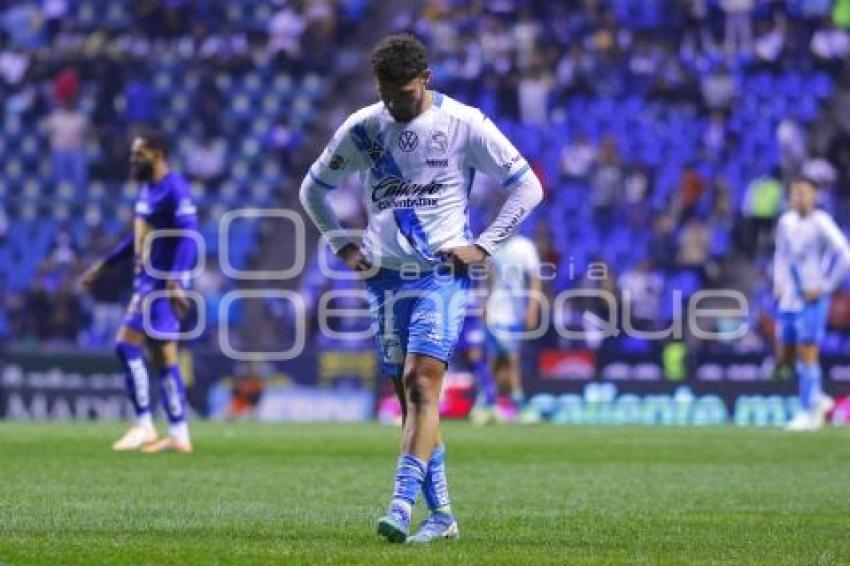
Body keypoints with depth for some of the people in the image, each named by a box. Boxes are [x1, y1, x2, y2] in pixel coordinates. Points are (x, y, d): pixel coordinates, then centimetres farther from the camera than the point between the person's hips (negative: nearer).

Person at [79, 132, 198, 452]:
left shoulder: (175, 189, -14)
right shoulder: (147, 189, 16)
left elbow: (189, 236, -22)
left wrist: (175, 280, -32)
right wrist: (104, 265, 29)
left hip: (163, 282, -9)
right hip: (147, 281, 9)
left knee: (127, 346, -12)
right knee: (164, 359, 8)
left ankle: (144, 427, -7)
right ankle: (179, 436, 10)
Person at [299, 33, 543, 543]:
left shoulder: (464, 124, -6)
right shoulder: (362, 129, 3)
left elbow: (528, 187, 1)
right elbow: (313, 189, 18)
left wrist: (483, 247, -5)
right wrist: (344, 245, 7)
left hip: (443, 275, -4)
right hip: (387, 277, 4)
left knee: (422, 383, -19)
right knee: (409, 395, 5)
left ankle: (402, 508, -25)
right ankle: (441, 515, 12)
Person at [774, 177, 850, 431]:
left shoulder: (820, 223, -12)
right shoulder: (785, 222, 8)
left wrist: (823, 286, -16)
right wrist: (778, 283, 11)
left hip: (811, 300, -7)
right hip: (789, 299, 7)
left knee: (807, 353, -7)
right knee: (784, 356, 7)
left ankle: (810, 412, 2)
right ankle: (817, 399, 24)